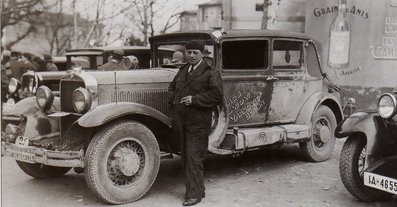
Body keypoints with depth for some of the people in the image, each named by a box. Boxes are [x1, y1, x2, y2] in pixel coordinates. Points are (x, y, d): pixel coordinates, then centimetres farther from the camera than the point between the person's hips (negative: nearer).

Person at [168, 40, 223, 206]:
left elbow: (217, 96, -16)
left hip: (197, 123, -7)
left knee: (194, 158, -6)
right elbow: (172, 86, 31)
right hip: (180, 121, 7)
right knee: (185, 157, 13)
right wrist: (173, 100, 11)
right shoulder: (182, 70, 16)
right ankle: (197, 188, 26)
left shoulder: (211, 73, -7)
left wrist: (194, 99, -20)